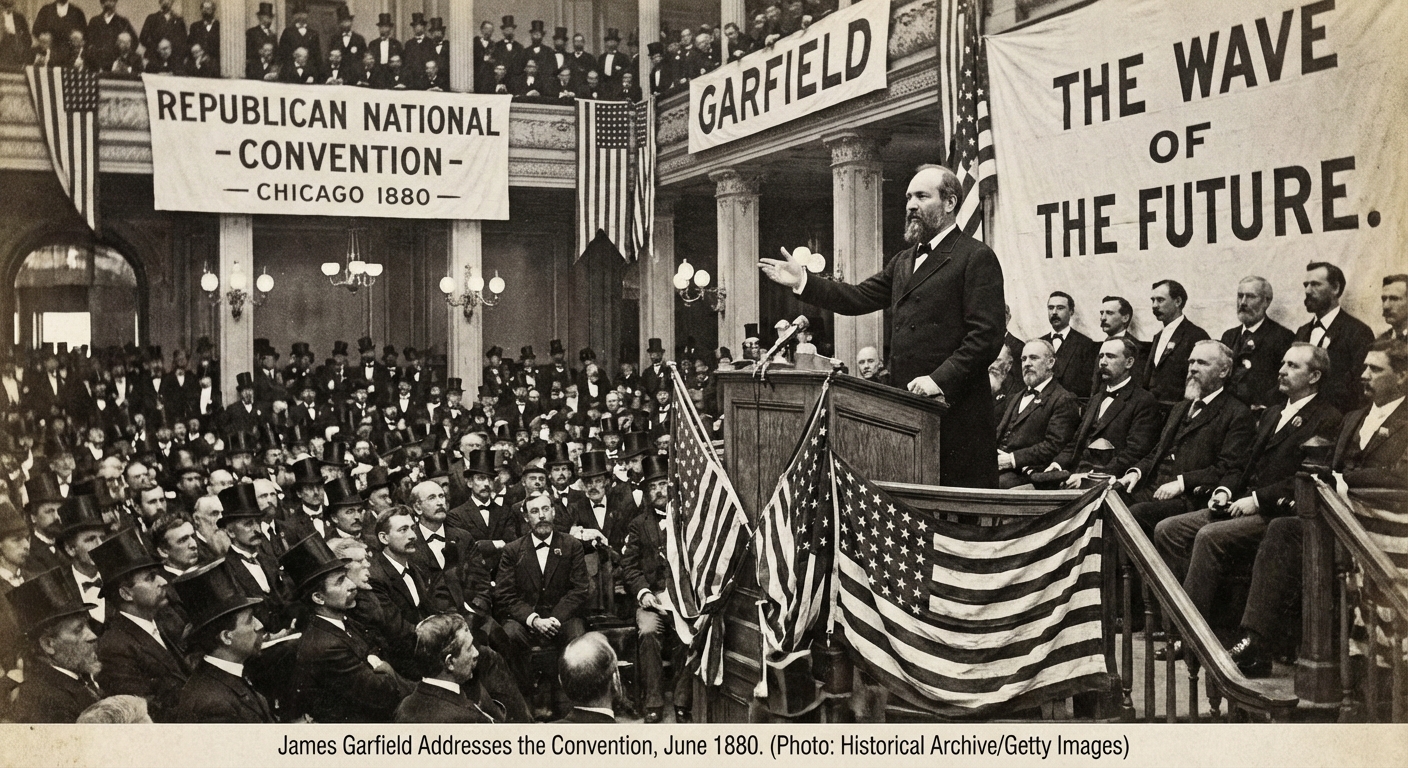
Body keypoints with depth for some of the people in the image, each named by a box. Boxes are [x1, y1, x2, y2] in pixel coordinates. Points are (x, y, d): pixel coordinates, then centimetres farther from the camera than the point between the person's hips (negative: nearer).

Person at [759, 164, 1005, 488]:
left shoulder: (977, 257, -5)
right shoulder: (904, 261, 22)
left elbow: (986, 335, -12)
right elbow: (859, 297, 18)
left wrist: (941, 379, -20)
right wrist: (803, 282, 8)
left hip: (955, 408, -7)